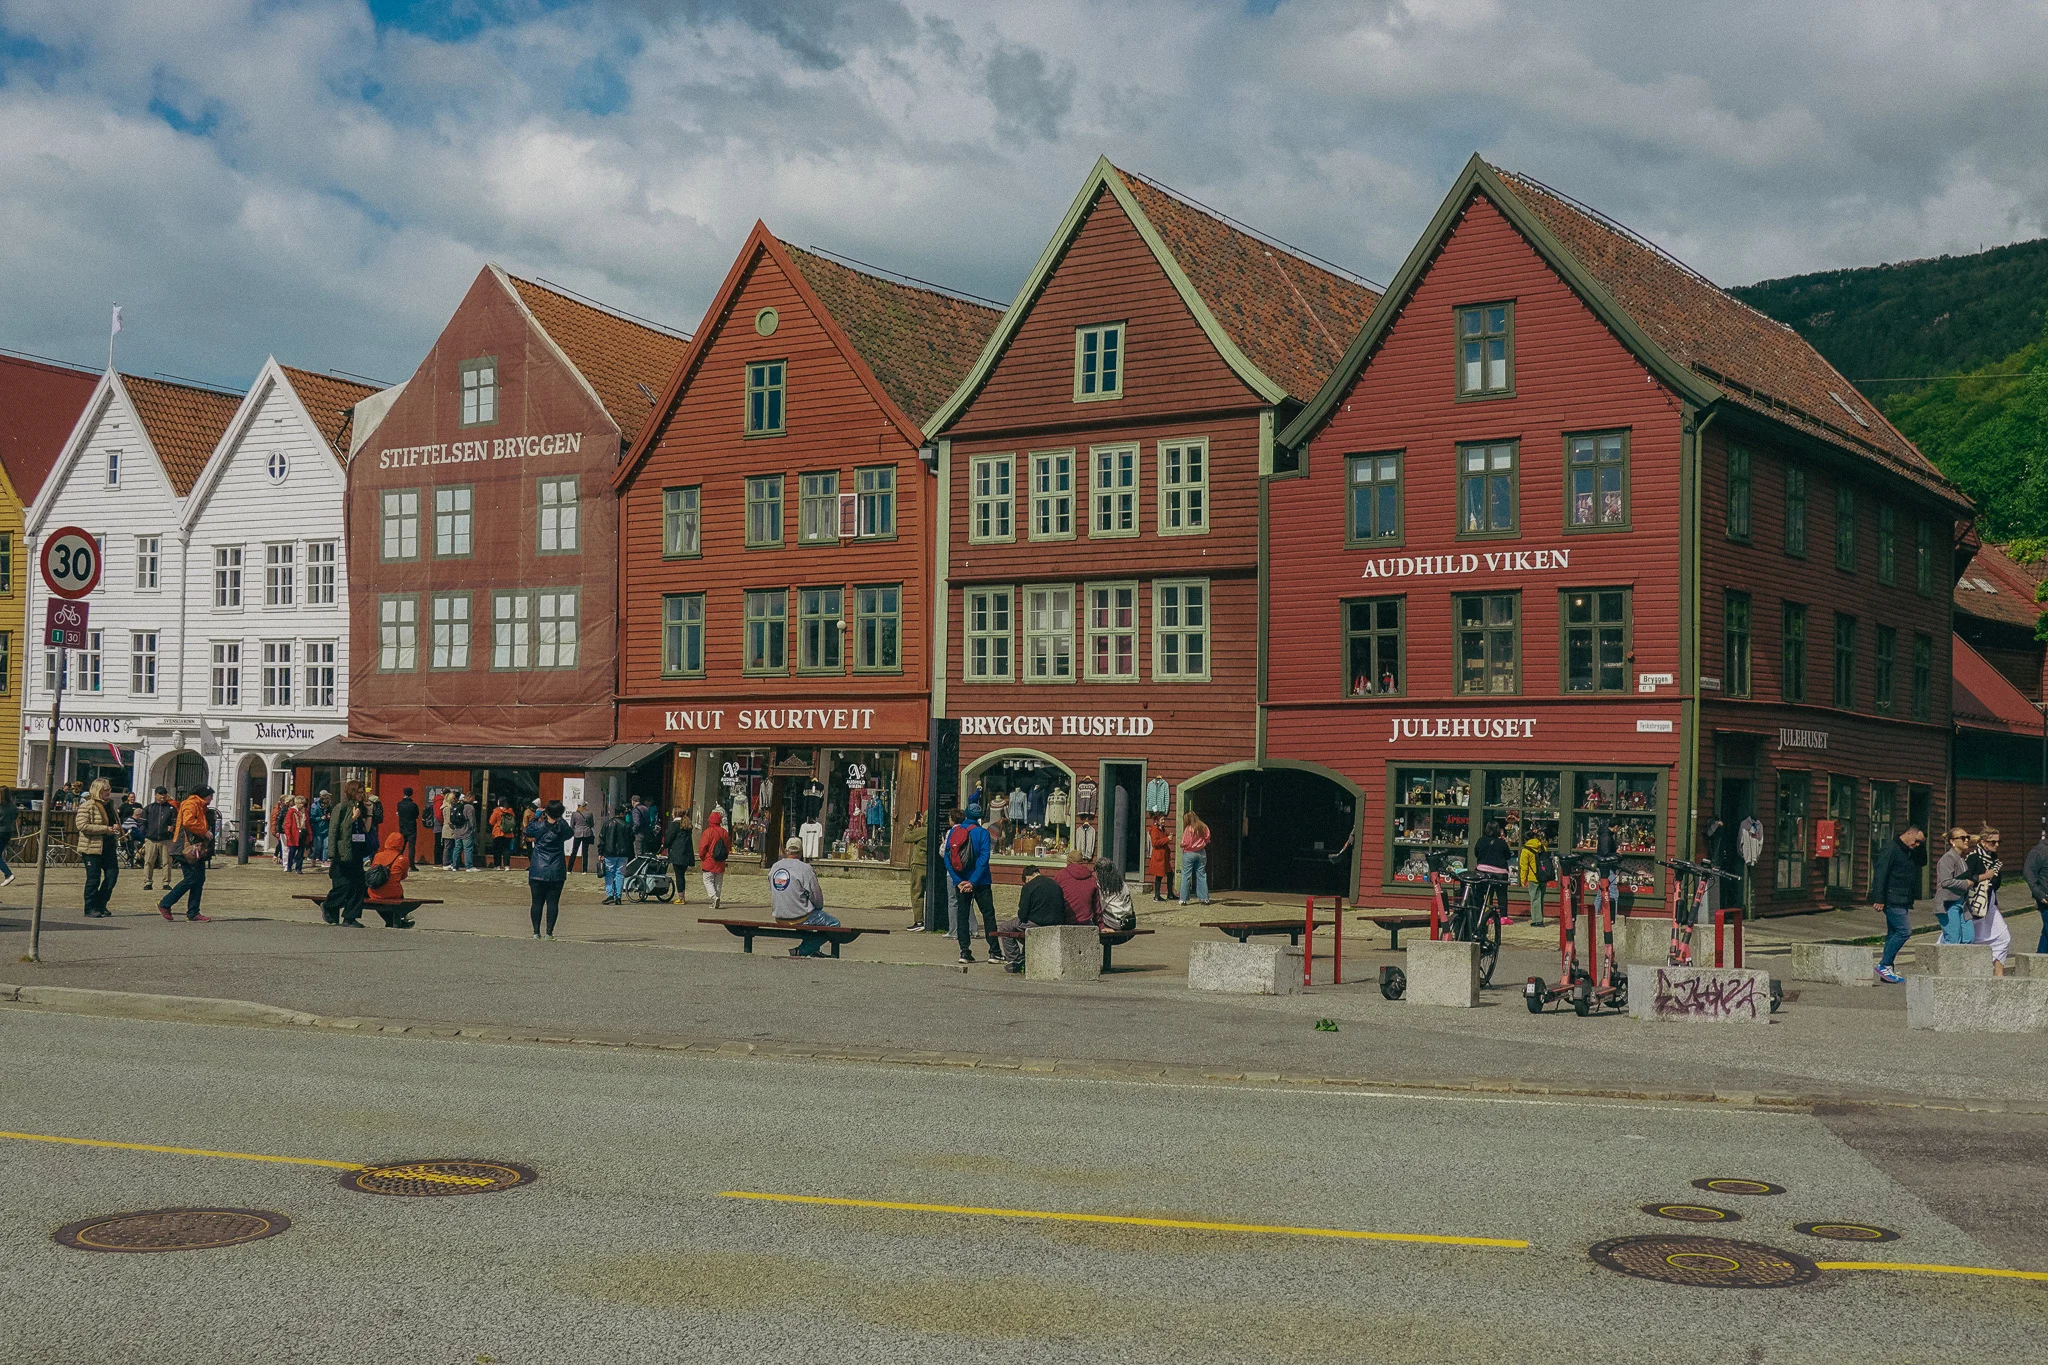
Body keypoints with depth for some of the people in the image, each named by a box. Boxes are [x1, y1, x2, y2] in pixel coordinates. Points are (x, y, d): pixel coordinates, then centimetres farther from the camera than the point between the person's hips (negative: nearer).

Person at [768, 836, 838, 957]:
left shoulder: (774, 868, 4)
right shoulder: (805, 868, -15)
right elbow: (816, 897, -11)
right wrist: (819, 907, 12)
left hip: (779, 918, 8)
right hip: (800, 918, -8)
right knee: (834, 924, 5)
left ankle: (813, 951, 25)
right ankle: (801, 951, -1)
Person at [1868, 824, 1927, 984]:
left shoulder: (1910, 853, 17)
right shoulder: (1891, 849, -11)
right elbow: (1880, 873, -16)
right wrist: (1879, 898, -22)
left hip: (1902, 902, 10)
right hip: (1892, 901, -10)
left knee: (1893, 934, 10)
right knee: (1904, 931, -13)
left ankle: (1886, 970, 13)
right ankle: (1884, 965, -8)